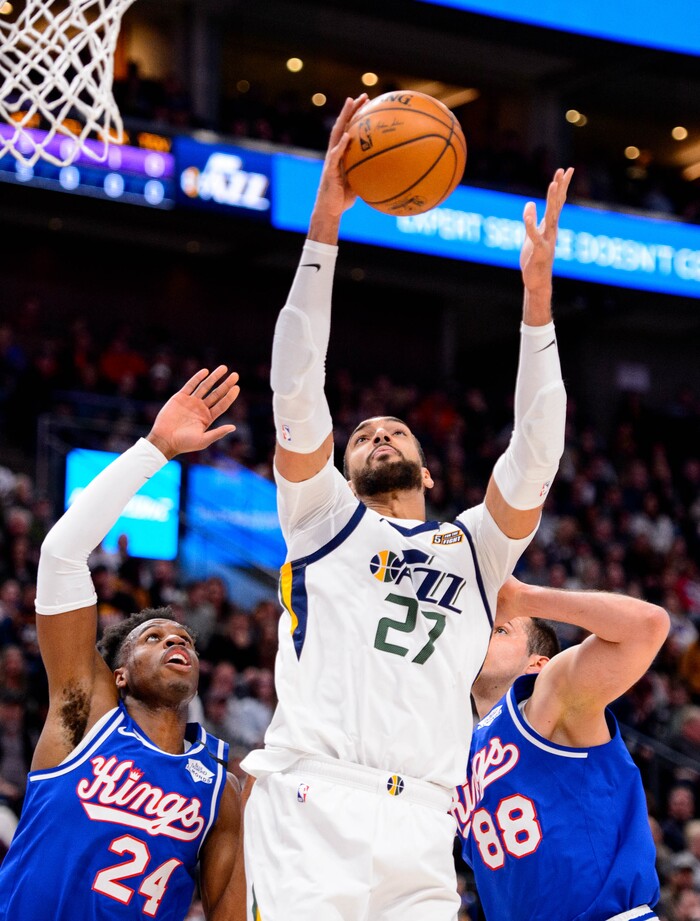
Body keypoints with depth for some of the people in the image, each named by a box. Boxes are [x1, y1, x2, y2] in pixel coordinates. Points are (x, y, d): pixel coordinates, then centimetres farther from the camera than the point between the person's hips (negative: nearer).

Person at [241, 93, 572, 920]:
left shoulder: (472, 548, 27)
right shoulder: (324, 516, 21)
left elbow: (535, 451, 14)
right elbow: (296, 387, 10)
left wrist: (537, 294, 7)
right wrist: (324, 227, 2)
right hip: (311, 806, -3)